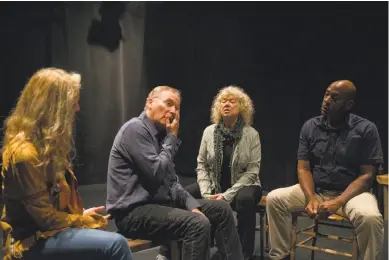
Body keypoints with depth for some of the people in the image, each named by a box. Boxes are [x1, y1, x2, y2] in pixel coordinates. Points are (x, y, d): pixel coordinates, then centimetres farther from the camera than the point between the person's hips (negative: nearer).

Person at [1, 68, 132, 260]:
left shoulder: (47, 142, 10)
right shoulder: (24, 153, -21)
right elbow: (46, 217, -17)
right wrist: (84, 220, -6)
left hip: (49, 229, 9)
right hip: (34, 240, -9)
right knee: (116, 245, -26)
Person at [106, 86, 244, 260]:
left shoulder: (160, 133, 15)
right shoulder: (135, 129, -14)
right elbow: (156, 173, -23)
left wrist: (192, 204, 0)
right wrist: (172, 138, -10)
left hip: (159, 202, 10)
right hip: (134, 212, -10)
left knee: (221, 209, 7)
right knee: (198, 224, -30)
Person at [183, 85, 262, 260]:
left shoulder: (251, 134, -9)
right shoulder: (209, 131, 0)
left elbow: (252, 171, -12)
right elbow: (201, 165, 2)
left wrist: (227, 195, -21)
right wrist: (206, 193, -13)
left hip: (242, 185, -3)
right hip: (214, 185, 3)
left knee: (245, 199, -37)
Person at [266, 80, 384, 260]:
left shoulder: (366, 129, -8)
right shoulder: (310, 126, 1)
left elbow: (367, 175, -10)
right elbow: (303, 168, 0)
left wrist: (338, 202, -22)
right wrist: (311, 198, -19)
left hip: (351, 192, -3)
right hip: (315, 190, 3)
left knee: (370, 217, -34)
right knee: (274, 198, -15)